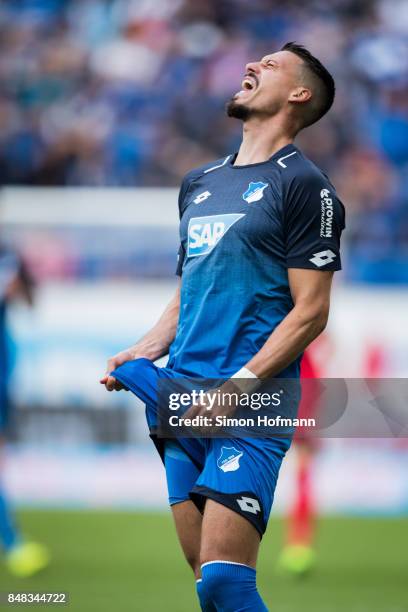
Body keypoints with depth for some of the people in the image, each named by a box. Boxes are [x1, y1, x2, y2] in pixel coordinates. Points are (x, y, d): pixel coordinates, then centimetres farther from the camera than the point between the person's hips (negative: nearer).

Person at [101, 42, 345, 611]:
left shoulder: (303, 184, -2)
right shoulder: (200, 183, 21)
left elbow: (310, 312, -8)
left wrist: (241, 384, -17)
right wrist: (142, 352, 9)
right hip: (183, 403, 7)